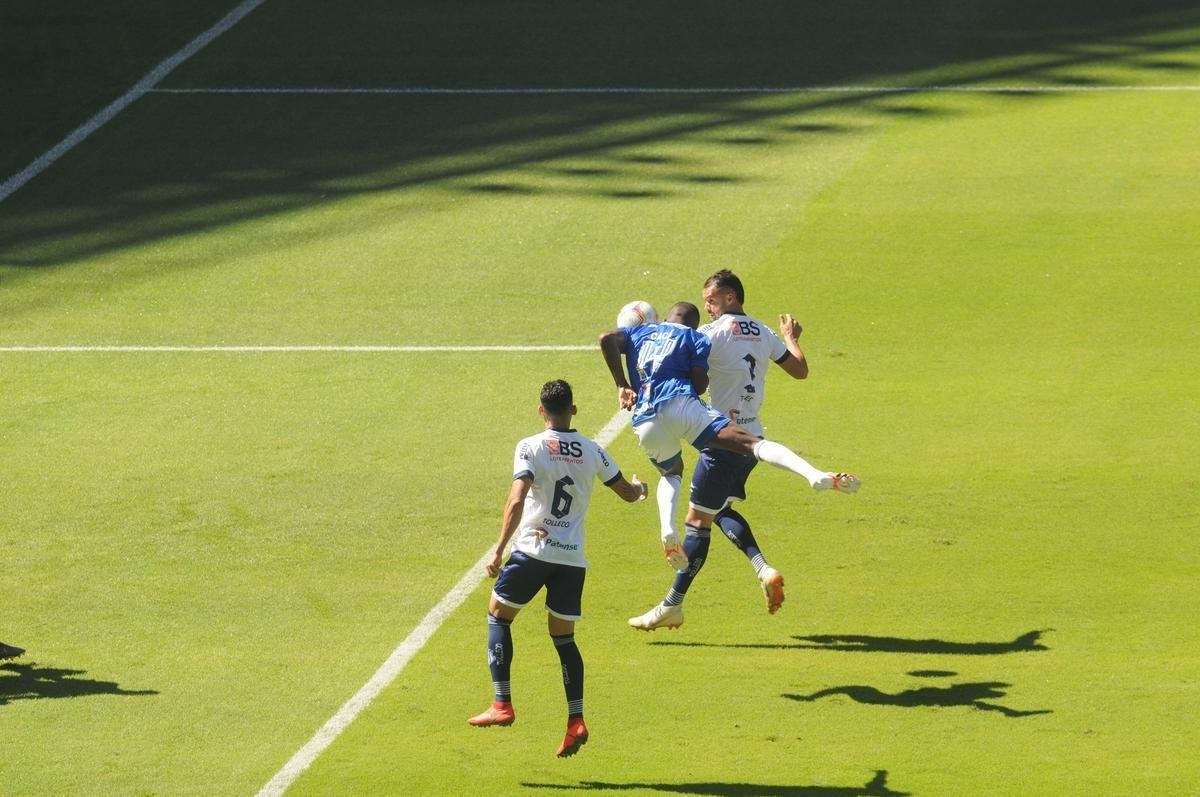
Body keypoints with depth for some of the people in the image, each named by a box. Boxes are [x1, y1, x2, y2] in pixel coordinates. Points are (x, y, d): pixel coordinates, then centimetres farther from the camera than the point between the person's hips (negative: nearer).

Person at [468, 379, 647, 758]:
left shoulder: (530, 448, -6)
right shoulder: (592, 452, 6)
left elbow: (517, 502, -16)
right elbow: (628, 492, 17)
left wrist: (498, 550, -14)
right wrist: (640, 488, 41)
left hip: (533, 549, -4)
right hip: (573, 557, 4)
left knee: (499, 614, 14)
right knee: (563, 636, 13)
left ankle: (502, 704, 3)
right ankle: (575, 720, 1)